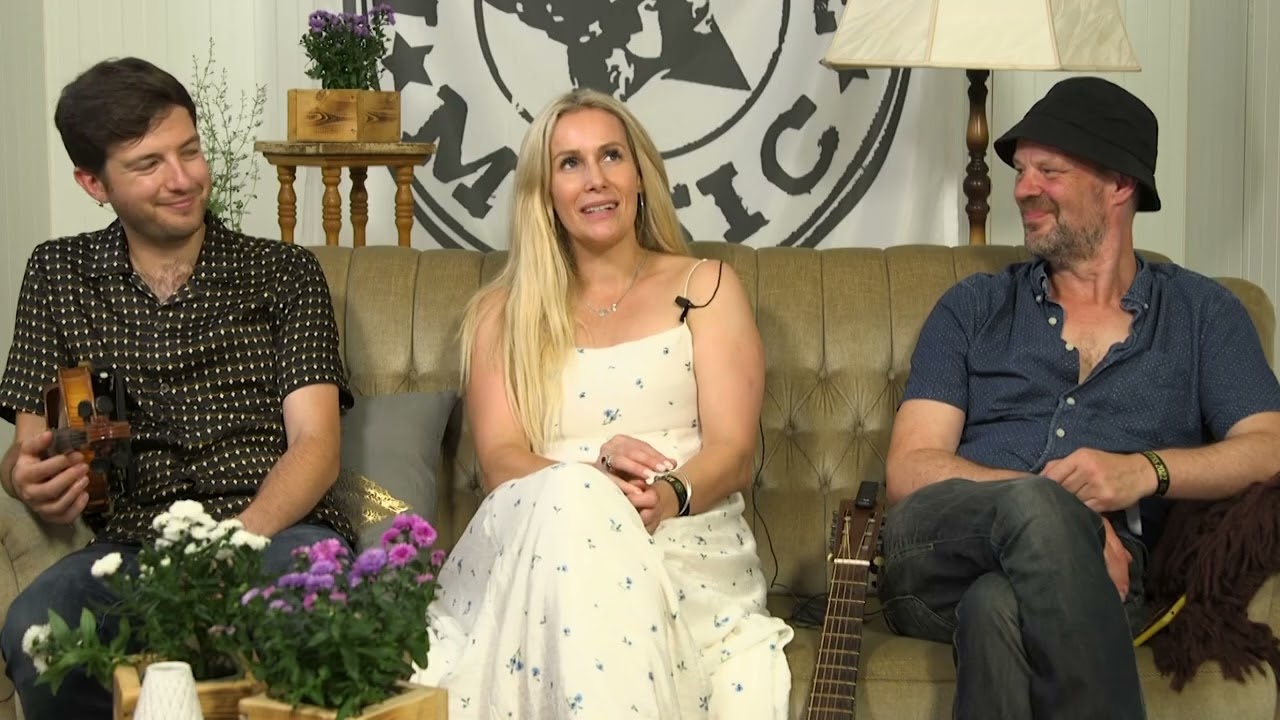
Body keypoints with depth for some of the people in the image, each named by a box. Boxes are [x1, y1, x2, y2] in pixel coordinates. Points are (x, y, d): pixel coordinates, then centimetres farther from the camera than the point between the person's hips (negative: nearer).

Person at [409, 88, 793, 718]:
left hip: (687, 542, -1)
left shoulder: (705, 287, 16)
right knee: (571, 503, -35)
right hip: (532, 540, 1)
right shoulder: (503, 313, 19)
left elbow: (733, 453, 4)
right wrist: (593, 474, -21)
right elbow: (500, 459, 3)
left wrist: (669, 495, -21)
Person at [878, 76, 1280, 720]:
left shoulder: (1202, 314, 21)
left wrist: (1147, 471, -11)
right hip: (941, 560, 1)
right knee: (1037, 506, -36)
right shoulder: (973, 309, 21)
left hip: (1089, 577, -1)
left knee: (999, 607, -39)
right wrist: (1055, 504, -10)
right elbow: (909, 471, 8)